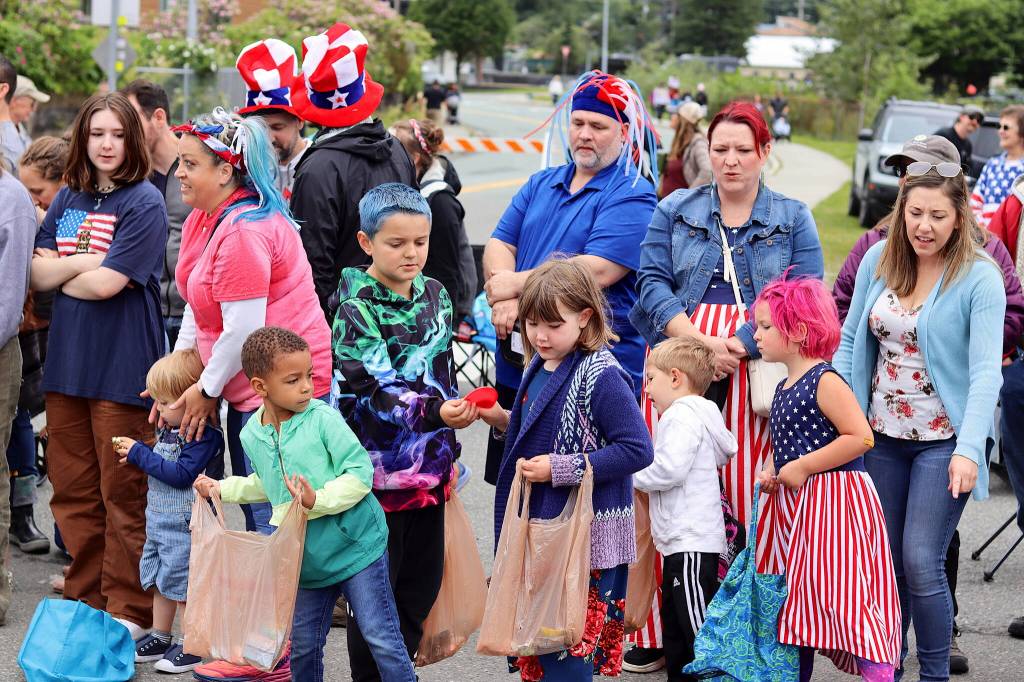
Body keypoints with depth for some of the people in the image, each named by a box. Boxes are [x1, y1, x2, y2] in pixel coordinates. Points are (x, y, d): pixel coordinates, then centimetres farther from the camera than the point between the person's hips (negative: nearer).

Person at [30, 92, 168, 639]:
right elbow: (36, 274, 4)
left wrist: (60, 275, 0)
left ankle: (128, 610, 8)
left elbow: (107, 283, -16)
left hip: (122, 368, -6)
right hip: (66, 364, 6)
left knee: (123, 494, 0)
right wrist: (84, 262, -10)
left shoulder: (144, 203, -8)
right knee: (72, 491, 10)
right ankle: (84, 599, 21)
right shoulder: (66, 200, 12)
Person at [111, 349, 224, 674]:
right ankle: (159, 638, 31)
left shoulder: (203, 436, -21)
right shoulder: (170, 428, 8)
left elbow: (180, 474, -27)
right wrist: (134, 455, 8)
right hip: (159, 522, 10)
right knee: (161, 583, 19)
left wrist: (140, 453, -21)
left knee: (183, 586, -2)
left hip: (183, 526, -10)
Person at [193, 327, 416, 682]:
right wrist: (223, 489, 19)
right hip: (307, 558, 5)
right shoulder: (252, 436, 1)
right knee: (303, 646, 15)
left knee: (382, 639, -4)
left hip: (356, 547, -5)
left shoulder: (322, 418, -15)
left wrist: (319, 501, -28)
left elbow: (360, 472, -18)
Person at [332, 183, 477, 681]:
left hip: (430, 466, 6)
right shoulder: (358, 306, -12)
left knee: (423, 583, 12)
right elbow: (373, 391, -20)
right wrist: (435, 411, -32)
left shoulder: (434, 295, 8)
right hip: (380, 467, -6)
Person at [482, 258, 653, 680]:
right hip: (538, 525, 9)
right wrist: (503, 421, 5)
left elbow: (637, 450, -22)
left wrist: (562, 469, -24)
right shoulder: (539, 368, 9)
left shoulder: (601, 376, -17)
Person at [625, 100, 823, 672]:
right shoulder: (675, 211, 15)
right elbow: (653, 283, 4)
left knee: (752, 494, -7)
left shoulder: (793, 218, 10)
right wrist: (698, 340, -12)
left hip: (758, 366, -1)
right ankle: (659, 630, 4)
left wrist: (737, 346, -12)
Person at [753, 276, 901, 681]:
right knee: (799, 603, 14)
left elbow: (860, 438, -22)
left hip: (833, 504, -9)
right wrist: (771, 471, 7)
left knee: (844, 599, -14)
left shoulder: (825, 381, -14)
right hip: (794, 508, 9)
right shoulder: (783, 389, 13)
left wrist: (802, 467, -19)